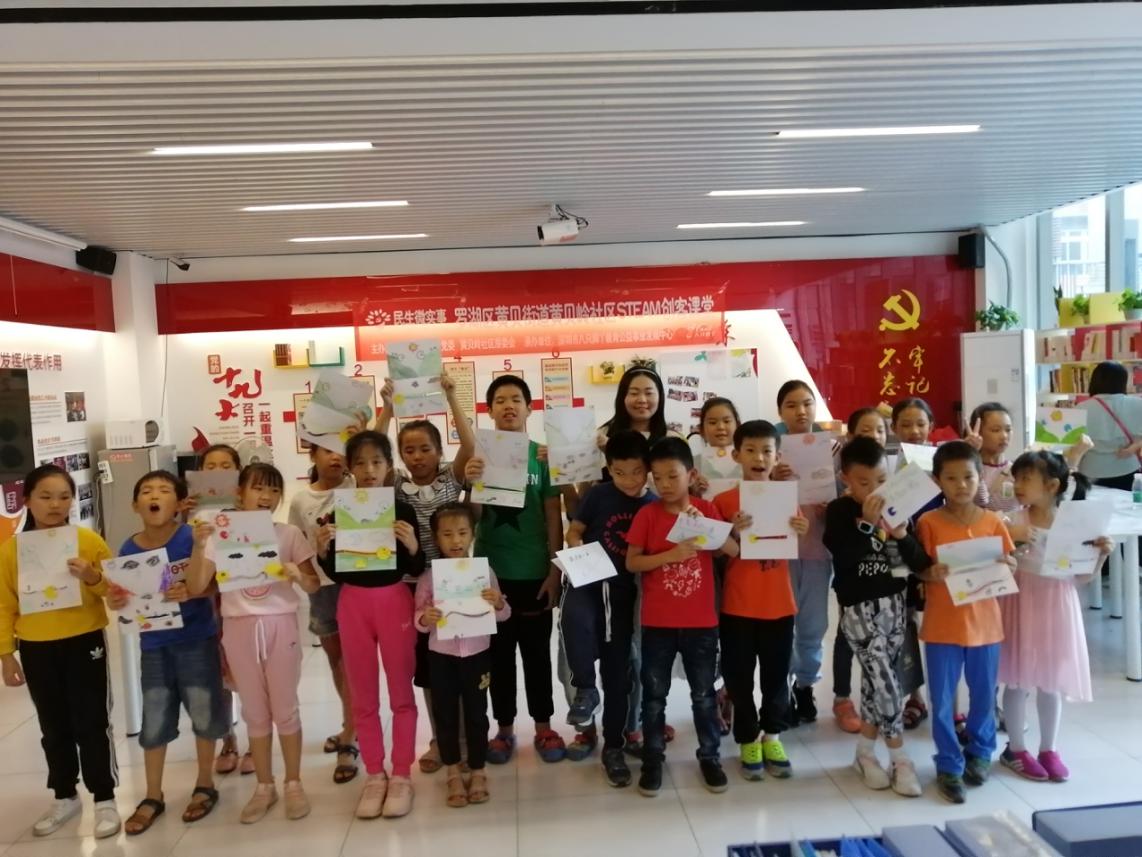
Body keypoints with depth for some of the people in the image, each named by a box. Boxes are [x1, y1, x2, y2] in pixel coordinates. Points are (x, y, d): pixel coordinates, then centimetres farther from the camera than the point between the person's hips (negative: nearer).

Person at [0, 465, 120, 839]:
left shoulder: (89, 540, -7)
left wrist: (92, 578, -22)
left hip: (85, 644, -2)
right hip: (36, 650, 3)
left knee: (92, 725, 5)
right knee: (54, 728, 17)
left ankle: (105, 800, 18)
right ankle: (65, 797, 33)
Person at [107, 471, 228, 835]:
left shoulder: (193, 538, -13)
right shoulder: (128, 550, -3)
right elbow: (127, 597, 8)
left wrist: (191, 591, -31)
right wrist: (115, 602, -14)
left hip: (197, 641, -3)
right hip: (153, 645, 3)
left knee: (204, 713, 10)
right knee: (153, 721, 12)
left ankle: (205, 786, 30)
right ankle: (153, 796, 29)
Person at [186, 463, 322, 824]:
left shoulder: (289, 534, -2)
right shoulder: (221, 535, -2)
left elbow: (315, 585, 0)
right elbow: (195, 589, -7)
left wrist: (298, 575, -22)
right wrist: (199, 547, -20)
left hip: (280, 625, -1)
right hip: (239, 628, 1)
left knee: (285, 708, 7)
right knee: (255, 711, 12)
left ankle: (293, 783, 22)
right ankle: (264, 786, 26)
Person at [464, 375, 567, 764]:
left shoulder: (543, 454, -3)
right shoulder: (480, 454, -2)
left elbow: (553, 517, -1)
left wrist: (554, 570, -5)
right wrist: (469, 482, -28)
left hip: (534, 571, 0)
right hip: (491, 571, 1)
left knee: (537, 653, 13)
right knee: (499, 653, 13)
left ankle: (544, 727, 27)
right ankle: (504, 728, 27)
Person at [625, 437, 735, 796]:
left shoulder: (707, 510, -2)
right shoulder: (647, 514, -6)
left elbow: (734, 551, -6)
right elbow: (631, 563, -10)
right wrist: (671, 554, -23)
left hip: (701, 622, 1)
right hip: (657, 623, -1)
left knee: (703, 694, 13)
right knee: (654, 695, 10)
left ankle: (709, 756, 29)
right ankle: (653, 759, 25)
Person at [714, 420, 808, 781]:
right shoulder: (724, 501, -7)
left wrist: (801, 533, -12)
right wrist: (735, 534, -24)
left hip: (779, 605, 2)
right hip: (737, 607, -2)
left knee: (777, 676, 12)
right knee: (739, 677, 7)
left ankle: (772, 736, 30)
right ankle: (748, 739, 24)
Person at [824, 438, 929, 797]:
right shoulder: (839, 511, -7)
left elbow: (921, 563, 1)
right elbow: (843, 557, -21)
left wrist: (902, 535, -16)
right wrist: (866, 522, -27)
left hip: (895, 603, 4)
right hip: (859, 607, -4)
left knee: (876, 679, 10)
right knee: (884, 682, -6)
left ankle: (866, 752, 24)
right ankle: (900, 759, 8)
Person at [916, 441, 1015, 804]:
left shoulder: (993, 522, 0)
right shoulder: (929, 523, -7)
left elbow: (1010, 568, 5)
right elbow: (919, 571, -5)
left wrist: (1003, 563, -17)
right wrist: (934, 573, -26)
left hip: (984, 621, 2)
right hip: (943, 625, -2)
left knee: (984, 694, 16)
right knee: (942, 700, 5)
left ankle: (980, 752, 38)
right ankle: (949, 765, 19)